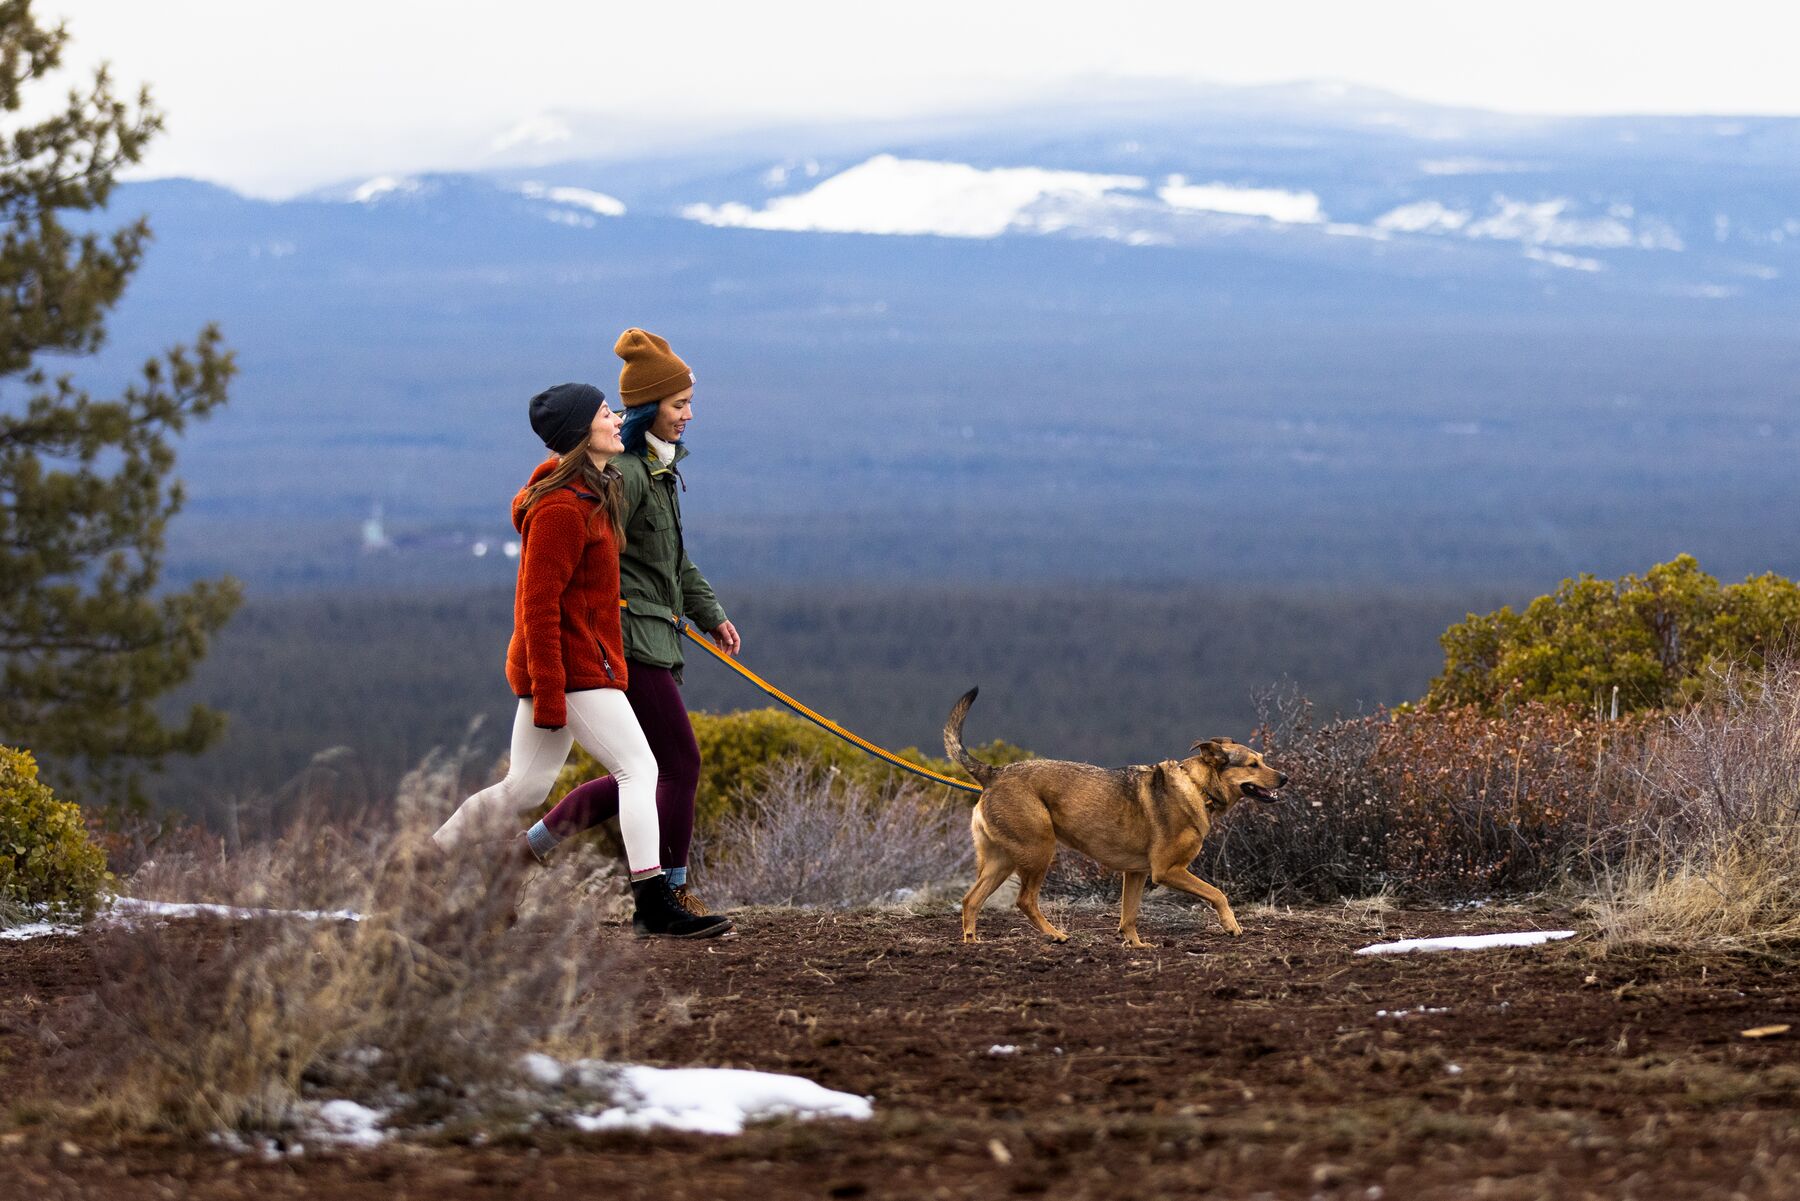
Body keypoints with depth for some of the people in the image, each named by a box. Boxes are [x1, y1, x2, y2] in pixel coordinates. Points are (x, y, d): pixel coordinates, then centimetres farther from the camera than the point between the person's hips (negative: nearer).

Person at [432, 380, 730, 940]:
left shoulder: (595, 493, 15)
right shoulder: (562, 508, -18)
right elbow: (539, 605, -20)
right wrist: (548, 697, -22)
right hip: (571, 667, -10)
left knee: (525, 788, 13)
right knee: (639, 768, -11)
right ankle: (654, 907, -14)